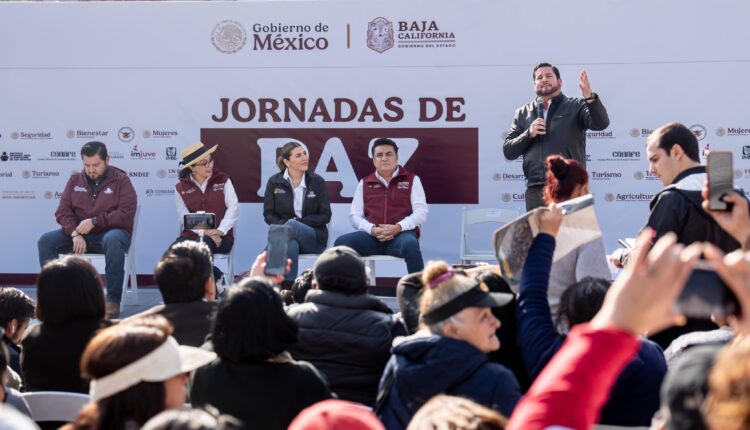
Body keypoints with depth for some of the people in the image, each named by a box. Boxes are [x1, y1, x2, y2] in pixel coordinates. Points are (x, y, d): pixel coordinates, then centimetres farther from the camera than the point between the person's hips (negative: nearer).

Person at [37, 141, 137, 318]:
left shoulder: (120, 180, -2)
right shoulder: (75, 180, 10)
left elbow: (126, 214, -13)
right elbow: (63, 212, 4)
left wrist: (94, 221, -22)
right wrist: (75, 233, -16)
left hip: (111, 232, -4)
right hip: (79, 234, 4)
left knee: (113, 241, -40)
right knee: (46, 241, -18)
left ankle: (113, 300, -35)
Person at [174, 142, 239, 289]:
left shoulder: (222, 180, 9)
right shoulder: (181, 188, 8)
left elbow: (234, 208, 0)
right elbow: (184, 216, -3)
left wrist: (220, 230, -16)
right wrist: (205, 232, -19)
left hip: (221, 237, -2)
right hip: (193, 235, 2)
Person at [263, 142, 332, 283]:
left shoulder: (317, 181, 4)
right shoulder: (274, 182, 5)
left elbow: (325, 216, 2)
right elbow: (268, 215, 5)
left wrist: (298, 223, -13)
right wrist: (284, 224, -18)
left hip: (313, 238, 0)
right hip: (285, 236, 0)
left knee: (292, 226, -38)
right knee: (291, 246, -41)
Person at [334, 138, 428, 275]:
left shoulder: (412, 180, 12)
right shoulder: (364, 183, 19)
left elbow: (421, 212, 2)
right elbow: (355, 215, 12)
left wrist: (398, 227, -16)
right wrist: (372, 229, -10)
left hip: (401, 234, -2)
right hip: (372, 236, 2)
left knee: (410, 244, -39)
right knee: (342, 243, -26)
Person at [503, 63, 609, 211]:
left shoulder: (576, 106, 7)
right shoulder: (523, 113, 15)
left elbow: (601, 123, -10)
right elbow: (508, 151, 12)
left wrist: (589, 96, -27)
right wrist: (528, 134, -6)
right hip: (535, 190, 3)